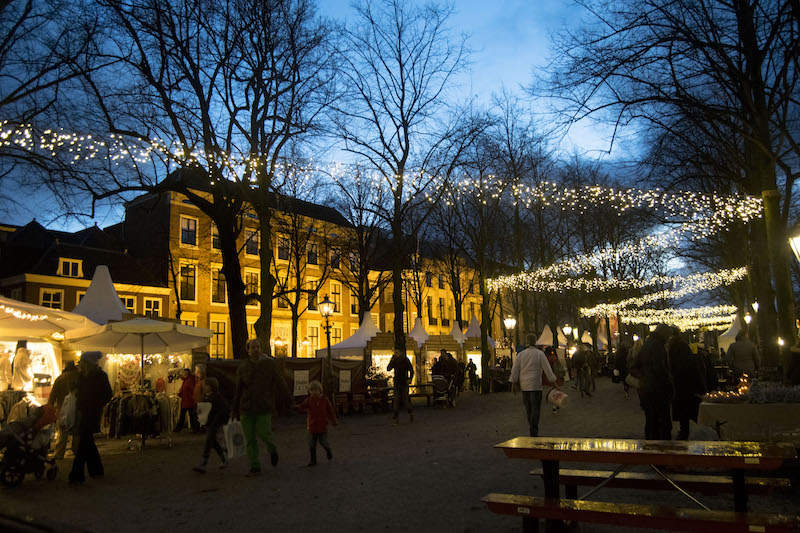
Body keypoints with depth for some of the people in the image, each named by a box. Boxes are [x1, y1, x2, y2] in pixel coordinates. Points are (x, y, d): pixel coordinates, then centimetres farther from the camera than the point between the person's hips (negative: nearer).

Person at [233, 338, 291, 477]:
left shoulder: (270, 364, 0)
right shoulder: (242, 368, 7)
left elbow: (280, 383, 2)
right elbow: (238, 391, 13)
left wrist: (288, 400, -1)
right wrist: (236, 410, 12)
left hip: (264, 408, -3)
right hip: (246, 408, 3)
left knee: (263, 433, -10)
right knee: (250, 438, 4)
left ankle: (272, 450, 23)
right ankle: (255, 467, 15)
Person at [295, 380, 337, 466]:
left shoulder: (325, 399, -2)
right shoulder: (309, 400, -1)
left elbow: (330, 411, 6)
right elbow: (303, 406, -18)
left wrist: (334, 421, 9)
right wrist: (297, 407, -40)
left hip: (323, 426, -1)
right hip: (312, 426, 1)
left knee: (323, 442, 5)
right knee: (312, 445, 5)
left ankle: (329, 451, 36)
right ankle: (313, 460, 18)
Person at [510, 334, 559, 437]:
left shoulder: (520, 354, 5)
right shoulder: (540, 354, -5)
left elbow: (514, 370, 5)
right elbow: (547, 369, -3)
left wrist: (514, 384, 11)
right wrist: (555, 380, 9)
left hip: (524, 386, 4)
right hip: (535, 385, -4)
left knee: (528, 408, 14)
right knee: (535, 409, -2)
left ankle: (532, 430, 22)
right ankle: (533, 432, -7)